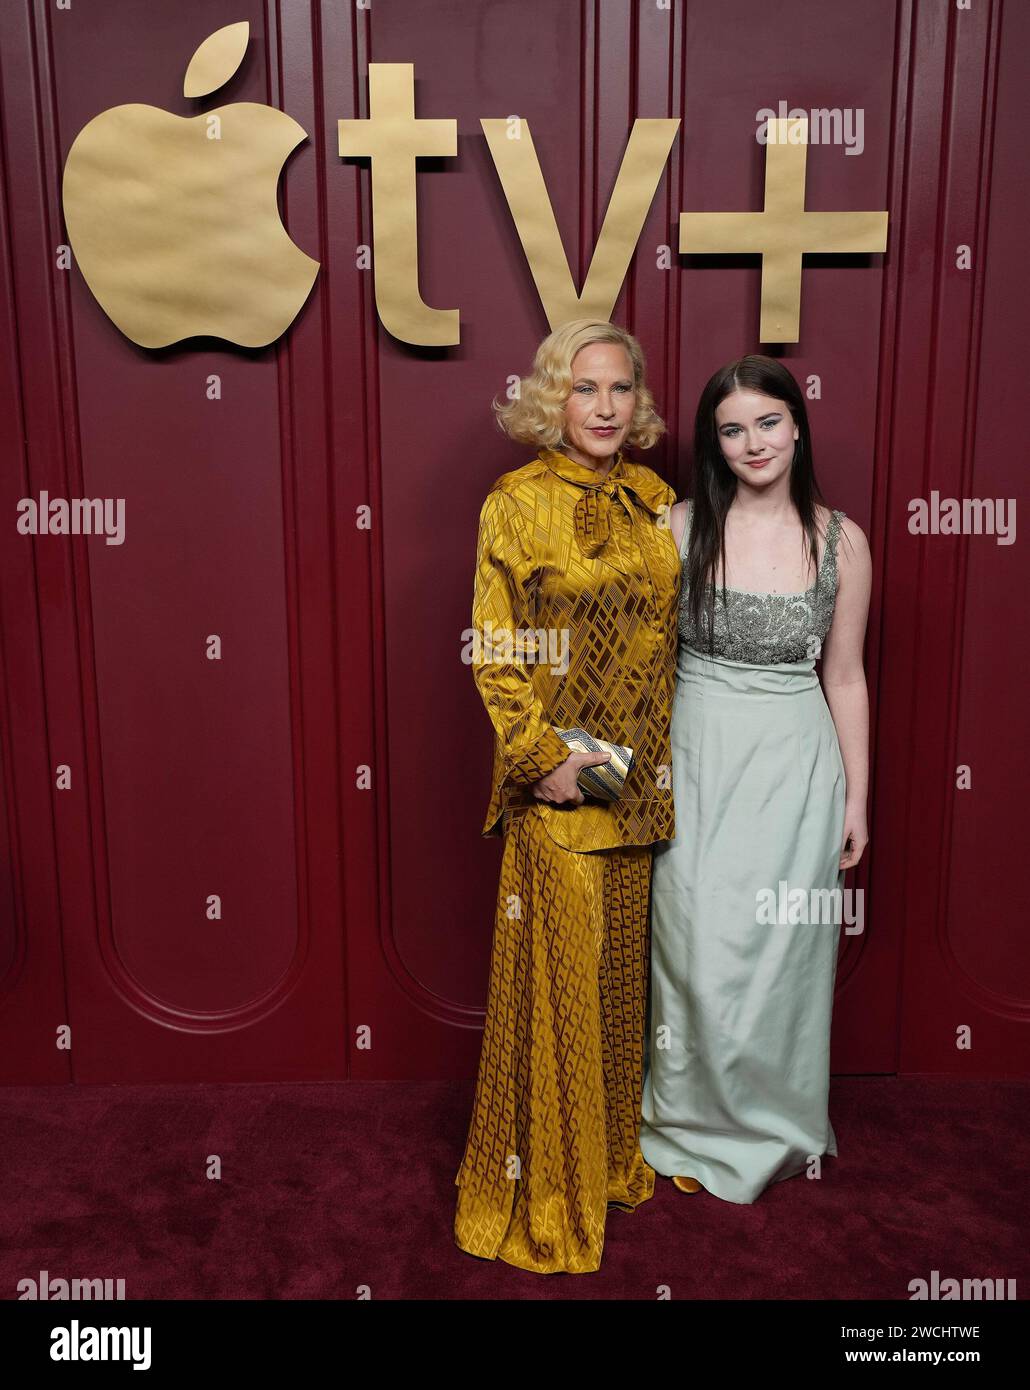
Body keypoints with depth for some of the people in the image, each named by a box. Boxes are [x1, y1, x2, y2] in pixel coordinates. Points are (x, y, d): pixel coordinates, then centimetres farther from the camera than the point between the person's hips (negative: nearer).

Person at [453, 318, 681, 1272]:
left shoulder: (654, 499, 9)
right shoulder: (517, 502, -6)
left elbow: (672, 633, 14)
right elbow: (494, 649, -8)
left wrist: (673, 751, 7)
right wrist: (542, 754, -14)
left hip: (647, 775, 5)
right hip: (560, 781, -5)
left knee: (629, 963, 15)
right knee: (560, 969, 1)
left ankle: (625, 1143, 35)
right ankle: (548, 1183, 20)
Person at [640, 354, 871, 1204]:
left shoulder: (841, 541, -1)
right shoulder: (681, 527, -4)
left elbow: (845, 676, 4)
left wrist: (856, 798, 5)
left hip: (797, 766, 1)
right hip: (699, 759, 0)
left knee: (784, 949, 10)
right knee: (702, 951, 5)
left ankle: (779, 1124, 35)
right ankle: (706, 1125, 30)